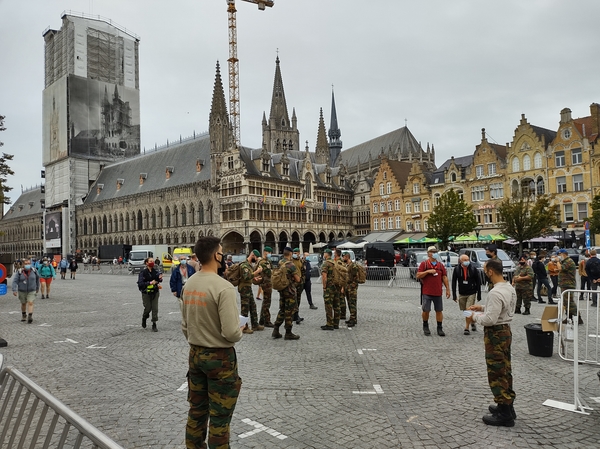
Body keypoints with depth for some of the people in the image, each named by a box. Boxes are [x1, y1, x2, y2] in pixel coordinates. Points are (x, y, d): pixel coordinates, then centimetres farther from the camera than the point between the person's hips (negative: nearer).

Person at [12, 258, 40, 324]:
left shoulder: (33, 270, -7)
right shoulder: (19, 272, -13)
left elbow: (37, 278, 10)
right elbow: (15, 281, -15)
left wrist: (37, 287, 17)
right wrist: (14, 290, -26)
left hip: (31, 291, -1)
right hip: (22, 291, 1)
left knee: (30, 303, -14)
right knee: (23, 303, 17)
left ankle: (30, 317, -19)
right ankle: (23, 315, 38)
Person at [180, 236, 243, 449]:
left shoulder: (188, 285, 1)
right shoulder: (224, 287, -23)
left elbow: (184, 325, 9)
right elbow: (231, 333, -25)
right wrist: (240, 330, -3)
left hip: (195, 354, 7)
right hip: (220, 357, -7)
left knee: (196, 411, 20)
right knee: (219, 417, 7)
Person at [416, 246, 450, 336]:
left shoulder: (440, 265, 11)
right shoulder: (424, 264, 1)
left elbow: (444, 277, 11)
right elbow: (418, 276, -6)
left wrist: (448, 289, 6)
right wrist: (428, 271, -17)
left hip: (438, 292, 3)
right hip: (426, 292, -3)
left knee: (439, 310, 4)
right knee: (426, 310, 1)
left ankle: (440, 328, 14)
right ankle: (425, 326, 21)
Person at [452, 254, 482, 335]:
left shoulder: (473, 269, -10)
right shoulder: (457, 269, -6)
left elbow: (478, 282, -4)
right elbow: (454, 282, -2)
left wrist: (479, 295, -4)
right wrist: (454, 295, -5)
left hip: (471, 293, -3)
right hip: (461, 294, 3)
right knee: (465, 310, 12)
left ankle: (466, 328, -2)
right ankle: (472, 322, 37)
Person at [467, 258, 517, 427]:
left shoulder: (495, 293, -26)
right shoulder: (510, 288, 6)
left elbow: (490, 319, -28)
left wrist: (476, 317, -10)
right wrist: (483, 308, 14)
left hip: (495, 334, -10)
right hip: (506, 330, 10)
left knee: (497, 374, -1)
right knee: (505, 371, 19)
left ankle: (504, 414, 6)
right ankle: (507, 405, 31)